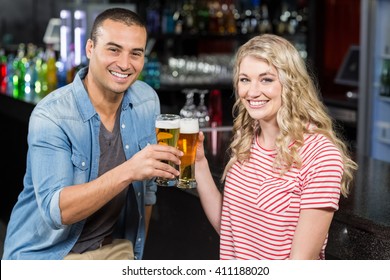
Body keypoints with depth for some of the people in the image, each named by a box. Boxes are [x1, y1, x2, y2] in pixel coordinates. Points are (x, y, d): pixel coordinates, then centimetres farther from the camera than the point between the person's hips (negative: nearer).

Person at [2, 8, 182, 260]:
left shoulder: (148, 102, -6)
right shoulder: (51, 115, -21)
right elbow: (56, 211, -29)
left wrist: (137, 248, 11)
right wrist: (127, 172, -40)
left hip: (115, 249, 4)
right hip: (46, 254, -4)